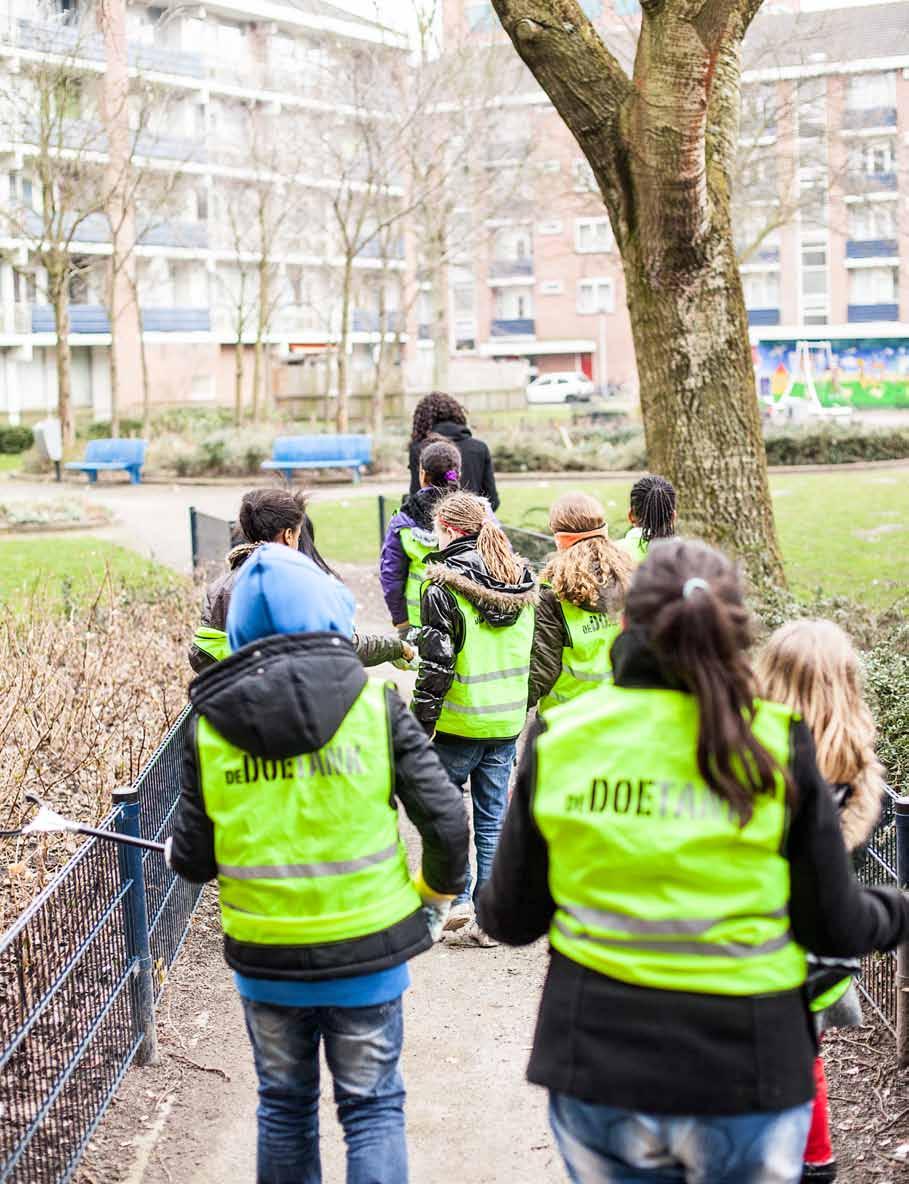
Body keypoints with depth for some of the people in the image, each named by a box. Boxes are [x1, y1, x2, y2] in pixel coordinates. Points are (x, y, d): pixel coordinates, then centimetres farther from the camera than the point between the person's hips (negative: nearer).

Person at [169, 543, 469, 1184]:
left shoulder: (211, 723, -6)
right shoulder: (374, 704, -11)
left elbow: (192, 860, -3)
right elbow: (446, 819, -12)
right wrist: (440, 885, 8)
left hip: (265, 957, 2)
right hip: (367, 948, -2)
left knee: (285, 1106, 21)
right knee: (373, 1107, 12)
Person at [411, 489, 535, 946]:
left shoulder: (445, 583, -13)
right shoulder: (522, 580, 6)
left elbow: (437, 660, -16)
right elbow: (532, 652, 12)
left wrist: (420, 720, -10)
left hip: (459, 720, -5)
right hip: (507, 719, 5)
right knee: (493, 818, 11)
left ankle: (454, 897, 5)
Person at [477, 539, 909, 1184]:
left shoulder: (559, 739, -6)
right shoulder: (777, 746, -9)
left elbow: (513, 918, 1)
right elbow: (833, 927, -3)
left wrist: (488, 903, 25)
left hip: (598, 1064, 1)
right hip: (745, 1076, -1)